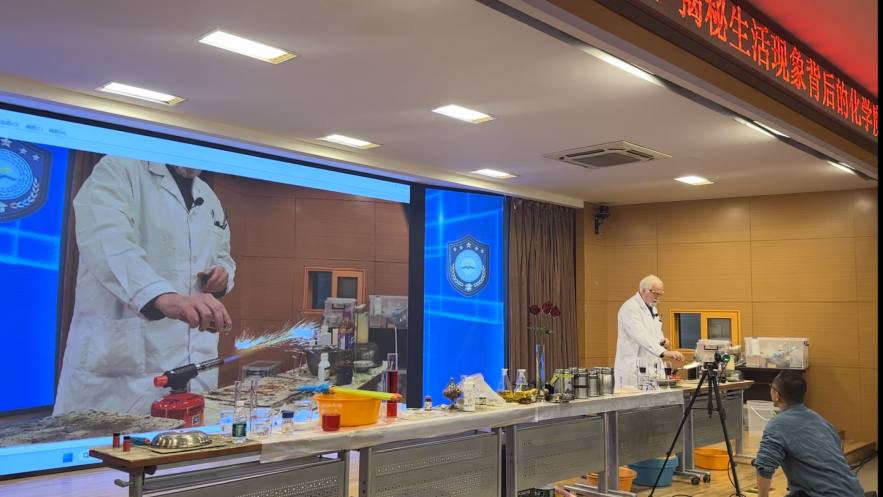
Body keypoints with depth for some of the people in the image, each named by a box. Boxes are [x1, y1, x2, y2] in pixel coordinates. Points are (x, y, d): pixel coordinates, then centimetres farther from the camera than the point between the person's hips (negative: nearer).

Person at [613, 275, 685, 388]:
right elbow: (640, 335, -26)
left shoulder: (652, 308, 16)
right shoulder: (630, 307, -14)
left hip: (651, 368, 8)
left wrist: (662, 340, 3)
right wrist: (664, 352, -36)